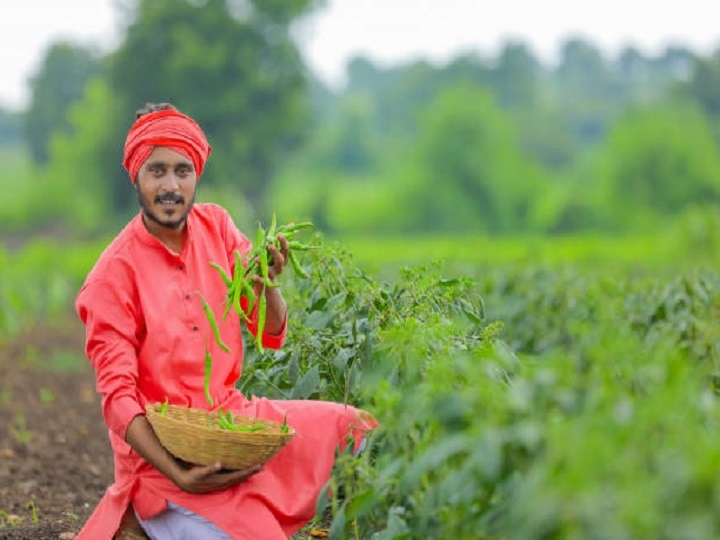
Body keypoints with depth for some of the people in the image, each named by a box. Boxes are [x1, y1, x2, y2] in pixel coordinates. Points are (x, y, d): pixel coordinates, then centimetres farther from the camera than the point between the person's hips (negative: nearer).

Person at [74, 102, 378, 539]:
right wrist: (179, 475, -28)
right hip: (161, 450, -6)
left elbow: (273, 336, 3)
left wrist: (268, 283, -19)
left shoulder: (216, 225, 1)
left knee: (359, 427, 1)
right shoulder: (114, 275, -15)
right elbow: (118, 397, -16)